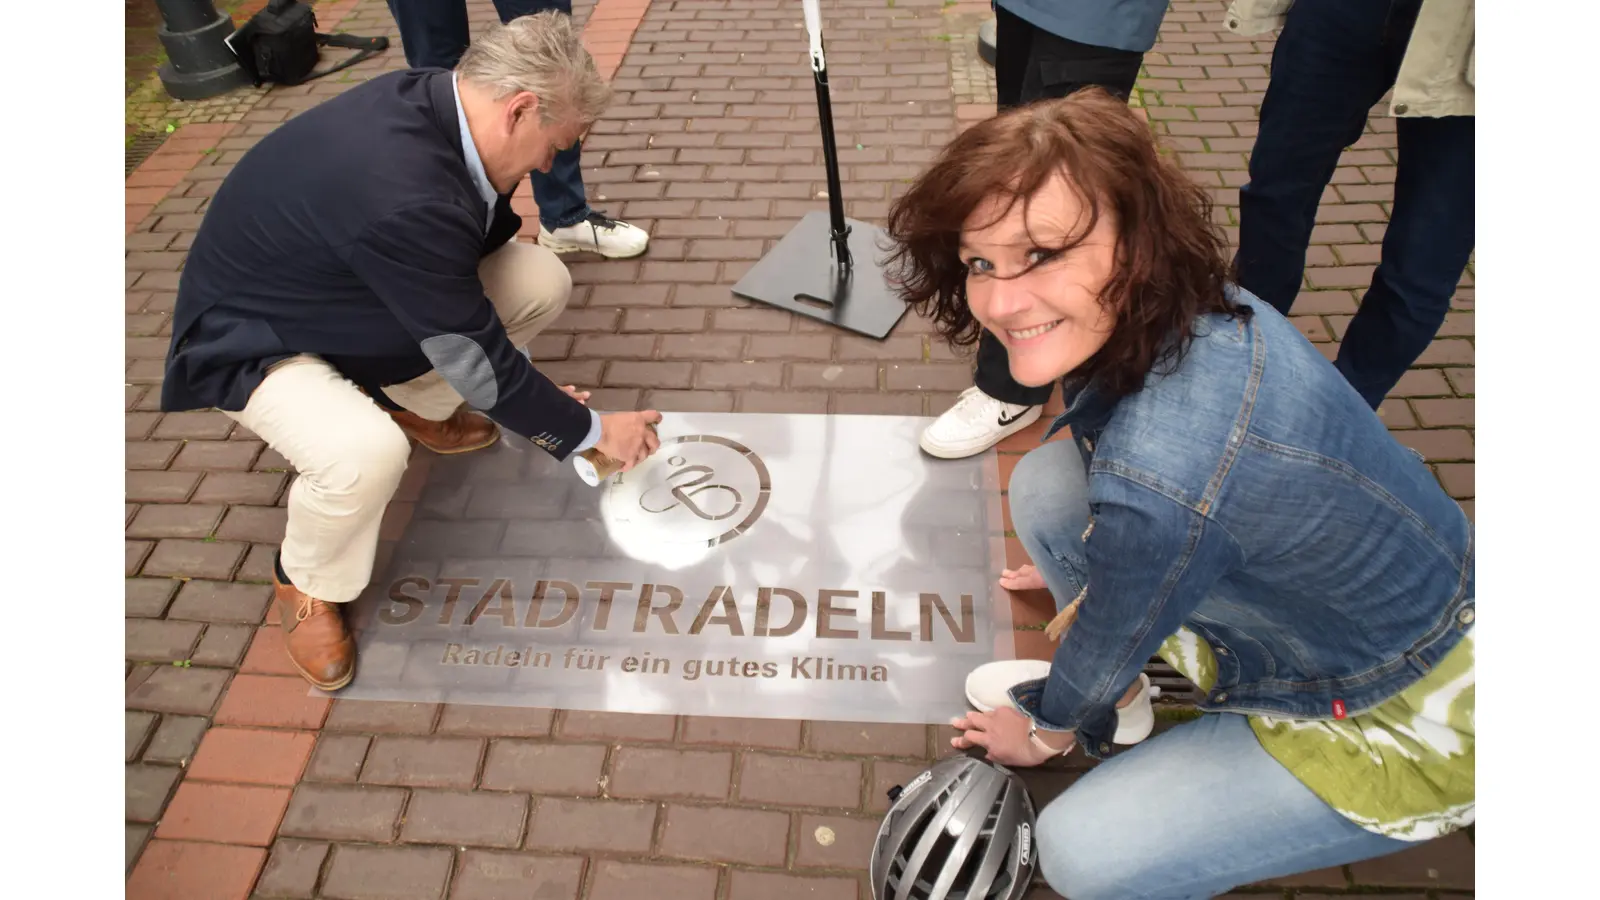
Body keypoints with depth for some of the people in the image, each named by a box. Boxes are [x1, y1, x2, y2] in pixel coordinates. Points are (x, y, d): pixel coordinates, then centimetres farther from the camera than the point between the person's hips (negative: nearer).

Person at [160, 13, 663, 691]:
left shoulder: (435, 100, -15)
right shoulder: (402, 195, -40)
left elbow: (485, 235, 1)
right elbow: (479, 361, -31)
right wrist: (590, 430, -17)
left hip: (350, 294, 8)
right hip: (251, 337, -8)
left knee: (542, 280, -8)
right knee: (366, 453, -37)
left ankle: (414, 403, 17)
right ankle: (306, 583, -3)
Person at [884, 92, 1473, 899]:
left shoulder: (1163, 483, -41)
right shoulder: (1203, 307, -17)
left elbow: (1109, 641, -19)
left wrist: (1048, 730, 4)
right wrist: (1092, 575, 25)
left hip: (1404, 721, -7)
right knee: (1044, 480, -5)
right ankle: (1141, 686, 16)